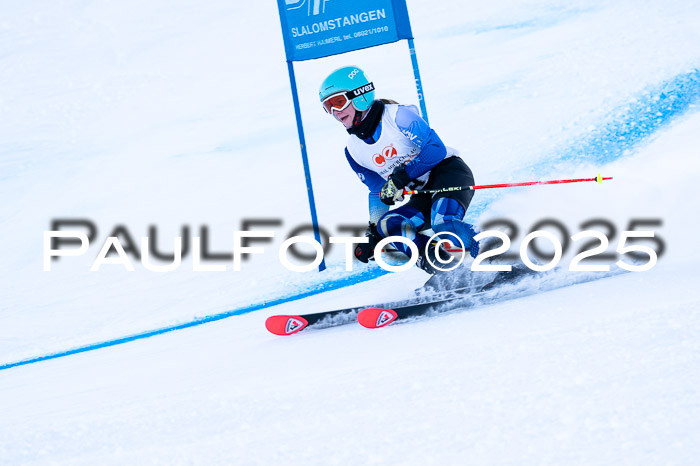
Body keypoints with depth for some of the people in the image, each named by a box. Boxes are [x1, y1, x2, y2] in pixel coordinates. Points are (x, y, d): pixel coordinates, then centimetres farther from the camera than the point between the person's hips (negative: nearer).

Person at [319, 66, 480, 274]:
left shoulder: (397, 116, -13)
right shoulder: (354, 151, 6)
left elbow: (437, 149, -18)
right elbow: (378, 191, 17)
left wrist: (401, 177, -26)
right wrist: (374, 231, 6)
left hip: (448, 170, -6)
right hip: (422, 196, 6)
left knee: (444, 224, -35)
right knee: (388, 226, -23)